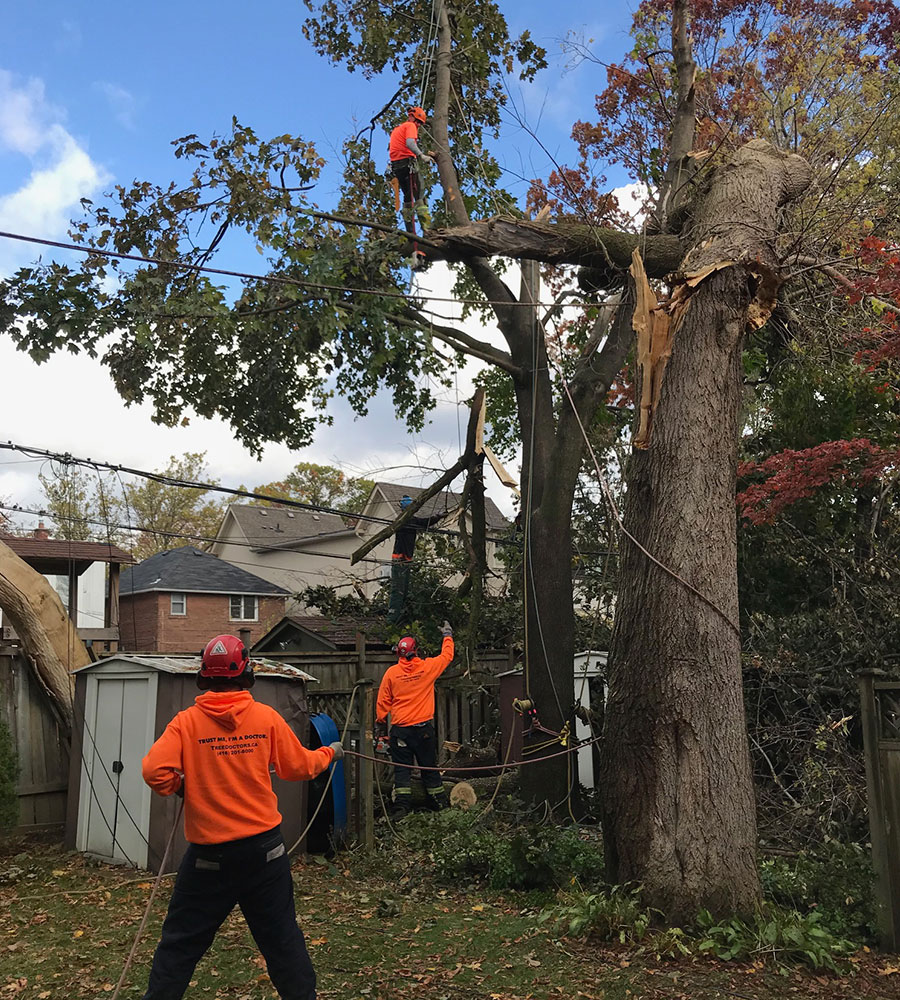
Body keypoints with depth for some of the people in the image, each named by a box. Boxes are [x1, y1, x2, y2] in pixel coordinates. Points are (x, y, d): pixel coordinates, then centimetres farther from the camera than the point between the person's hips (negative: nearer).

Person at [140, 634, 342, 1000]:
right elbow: (299, 767, 4)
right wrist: (329, 753, 23)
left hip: (208, 854, -1)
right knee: (282, 937, 14)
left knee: (181, 942, 13)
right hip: (264, 848, 1)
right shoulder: (266, 717, -5)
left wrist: (181, 786, 4)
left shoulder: (186, 722, -8)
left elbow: (155, 771, -17)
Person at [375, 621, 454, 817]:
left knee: (401, 769, 4)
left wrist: (380, 725, 14)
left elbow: (382, 702, 2)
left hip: (400, 729, 0)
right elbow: (446, 656, 14)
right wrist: (447, 635, 29)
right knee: (429, 768, 12)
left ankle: (401, 807, -2)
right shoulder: (427, 667, -4)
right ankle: (438, 803, 20)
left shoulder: (391, 672, -3)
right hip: (424, 728, 0)